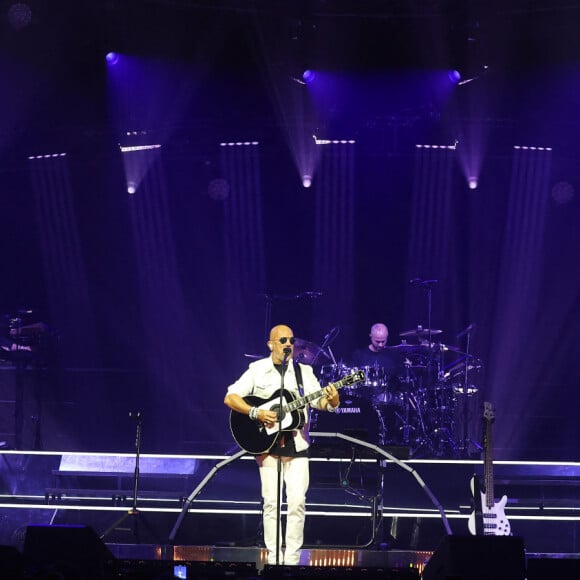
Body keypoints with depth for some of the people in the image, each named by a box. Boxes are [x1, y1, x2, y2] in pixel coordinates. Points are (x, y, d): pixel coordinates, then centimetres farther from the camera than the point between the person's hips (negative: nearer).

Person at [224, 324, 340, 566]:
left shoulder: (304, 371, 6)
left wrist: (331, 401, -25)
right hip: (267, 444, -1)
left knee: (297, 501, -6)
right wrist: (256, 413, -17)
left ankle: (292, 559, 1)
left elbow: (319, 401, -3)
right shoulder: (257, 370, 1)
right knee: (271, 502, -1)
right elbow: (230, 398, -3)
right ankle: (273, 558, 6)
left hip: (296, 444, 1)